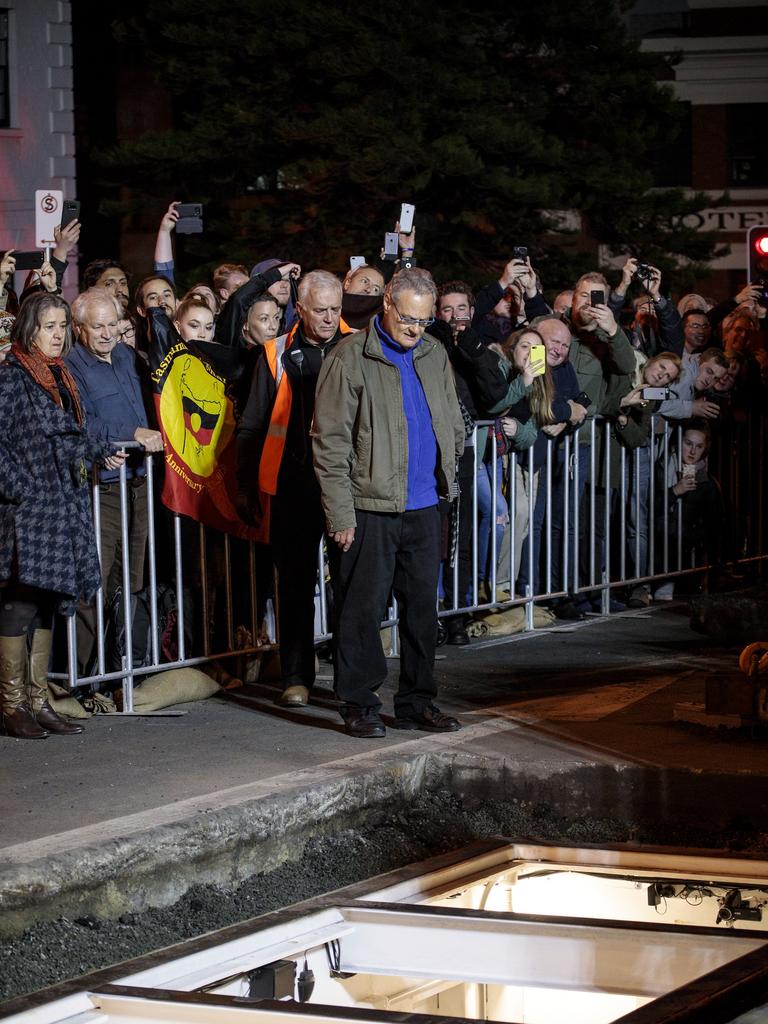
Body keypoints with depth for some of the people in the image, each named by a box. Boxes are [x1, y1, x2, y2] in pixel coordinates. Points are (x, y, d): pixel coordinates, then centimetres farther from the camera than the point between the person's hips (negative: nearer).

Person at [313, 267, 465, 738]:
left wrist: (445, 475, 11)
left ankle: (418, 700, 20)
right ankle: (360, 705, 8)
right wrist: (340, 513, -13)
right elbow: (330, 441, -10)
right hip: (371, 506, -6)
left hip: (425, 507, 6)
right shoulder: (351, 357, -8)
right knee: (363, 609, -1)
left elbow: (454, 422, 22)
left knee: (423, 607, 10)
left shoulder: (435, 354, 10)